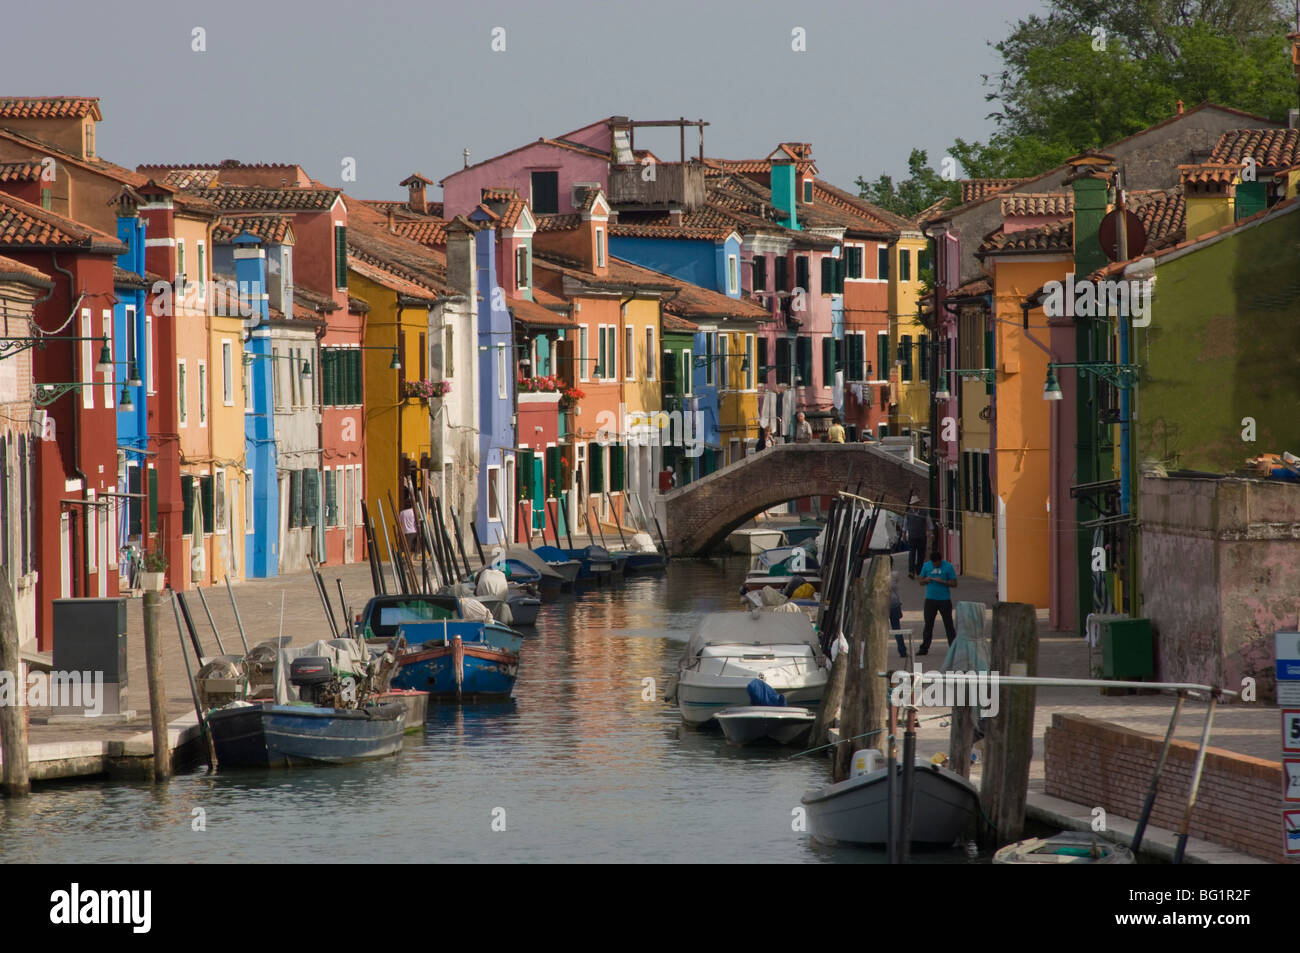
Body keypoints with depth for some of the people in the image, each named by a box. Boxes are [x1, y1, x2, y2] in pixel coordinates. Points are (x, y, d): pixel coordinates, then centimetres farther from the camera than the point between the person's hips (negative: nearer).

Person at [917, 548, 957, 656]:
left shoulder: (948, 567, -5)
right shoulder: (926, 566, 4)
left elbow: (954, 584, -4)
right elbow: (921, 582, 10)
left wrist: (942, 581, -19)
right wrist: (926, 580, -13)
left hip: (944, 600, -2)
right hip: (930, 599, 2)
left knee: (948, 624, 2)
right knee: (928, 624, 1)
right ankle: (924, 648, 4)